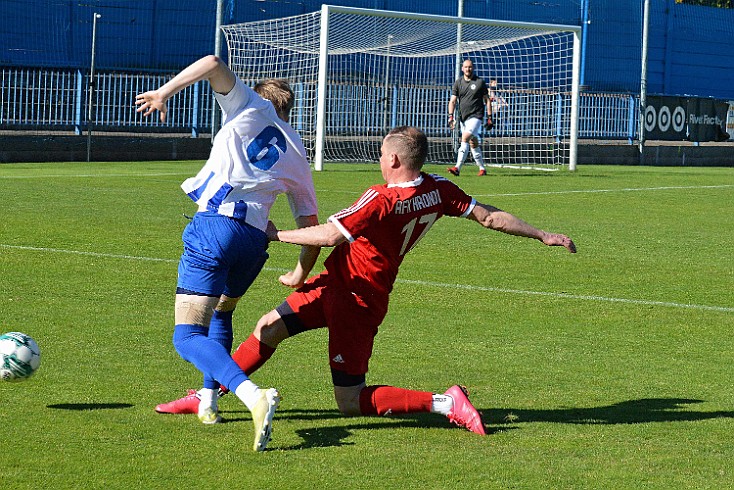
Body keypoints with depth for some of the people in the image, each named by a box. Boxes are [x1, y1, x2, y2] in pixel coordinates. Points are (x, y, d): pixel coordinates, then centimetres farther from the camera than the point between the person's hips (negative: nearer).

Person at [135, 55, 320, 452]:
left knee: (188, 337, -8)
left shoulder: (251, 107, 14)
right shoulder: (296, 155, 24)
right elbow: (312, 227, 23)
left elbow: (214, 65, -4)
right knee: (220, 313, 34)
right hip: (255, 239, 5)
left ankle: (253, 395, -30)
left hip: (215, 225, -5)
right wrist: (299, 277, 35)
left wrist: (164, 92, 3)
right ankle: (208, 403, 31)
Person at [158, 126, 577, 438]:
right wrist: (544, 236, 5)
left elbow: (329, 236, -31)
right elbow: (490, 216, -4)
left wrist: (277, 235, -19)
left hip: (354, 299, -9)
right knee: (269, 327, 16)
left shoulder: (382, 199, -27)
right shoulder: (439, 191, -5)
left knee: (351, 402, -3)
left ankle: (444, 402, -8)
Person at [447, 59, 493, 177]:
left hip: (475, 116, -5)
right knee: (473, 144, 10)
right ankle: (482, 168, 21)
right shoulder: (458, 83, 8)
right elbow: (452, 101, 3)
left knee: (465, 138, -21)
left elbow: (487, 100, 6)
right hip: (463, 117, 5)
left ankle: (457, 168, -28)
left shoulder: (480, 82, 1)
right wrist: (451, 116, -11)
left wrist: (489, 118, 2)